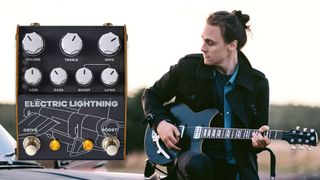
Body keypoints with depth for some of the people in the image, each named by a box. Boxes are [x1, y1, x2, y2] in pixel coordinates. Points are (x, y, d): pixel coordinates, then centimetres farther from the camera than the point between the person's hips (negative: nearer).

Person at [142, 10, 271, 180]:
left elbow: (259, 130, 7)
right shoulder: (188, 67, -1)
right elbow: (151, 95, 13)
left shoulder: (257, 83, 0)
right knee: (196, 163, -38)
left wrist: (258, 141, -18)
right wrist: (160, 122, -6)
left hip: (238, 166, 0)